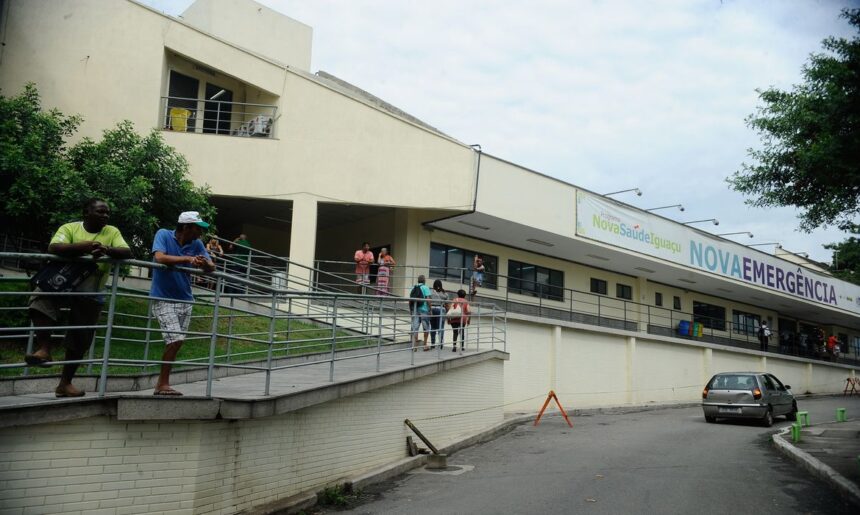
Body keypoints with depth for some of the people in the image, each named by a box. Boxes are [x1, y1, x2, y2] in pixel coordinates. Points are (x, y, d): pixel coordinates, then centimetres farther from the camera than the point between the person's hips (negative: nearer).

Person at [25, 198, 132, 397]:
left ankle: (64, 383, 18)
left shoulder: (112, 232, 4)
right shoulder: (69, 228, 0)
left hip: (91, 293, 1)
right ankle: (44, 349, -28)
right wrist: (84, 247, -30)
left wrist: (107, 250, -31)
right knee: (41, 296, -33)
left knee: (79, 340, 4)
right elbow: (53, 248, -18)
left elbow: (127, 252, -11)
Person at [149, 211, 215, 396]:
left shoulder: (196, 244, 1)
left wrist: (205, 264, -26)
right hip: (163, 299, -6)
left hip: (185, 300, 6)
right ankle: (163, 383, 0)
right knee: (175, 340, -15)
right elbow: (159, 258, -26)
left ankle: (161, 383, 21)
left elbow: (212, 267, -3)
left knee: (176, 342, 9)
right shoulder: (163, 235, -10)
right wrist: (187, 259, -28)